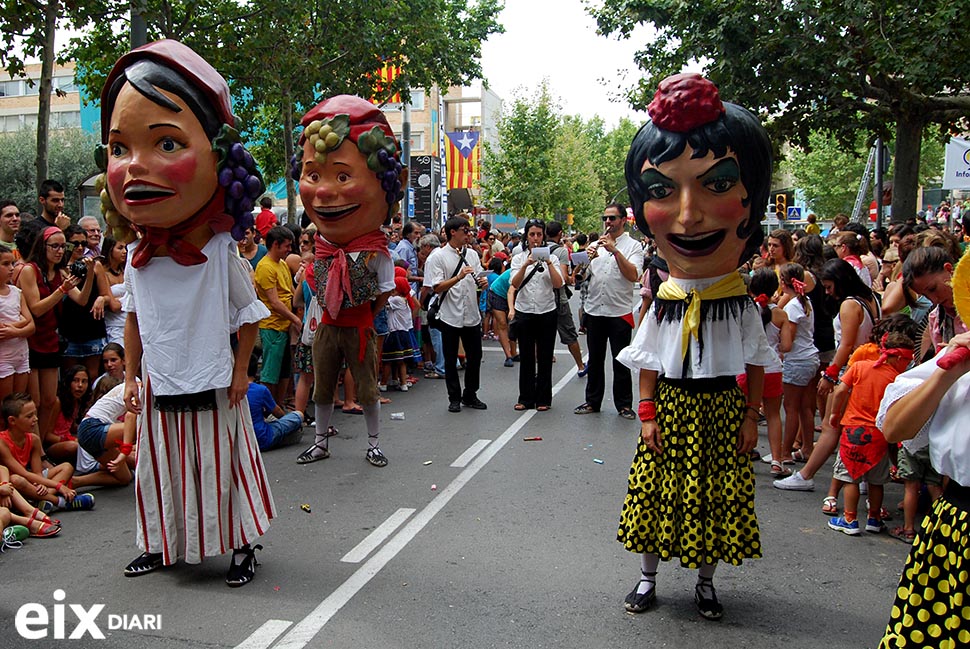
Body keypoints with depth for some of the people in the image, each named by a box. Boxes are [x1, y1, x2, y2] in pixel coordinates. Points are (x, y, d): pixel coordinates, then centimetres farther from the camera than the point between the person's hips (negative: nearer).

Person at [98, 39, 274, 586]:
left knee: (221, 470, 7)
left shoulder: (221, 254, -15)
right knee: (163, 471, 16)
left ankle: (241, 546, 24)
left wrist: (240, 372, -6)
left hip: (213, 388, -4)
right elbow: (135, 320, 10)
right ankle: (163, 545, 35)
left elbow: (248, 316, -6)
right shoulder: (138, 260, -2)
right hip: (161, 391, 4)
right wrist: (131, 377, 9)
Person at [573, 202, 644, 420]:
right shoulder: (595, 245, 12)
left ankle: (624, 404, 14)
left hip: (620, 312, -4)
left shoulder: (633, 246, 0)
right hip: (594, 310, 4)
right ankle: (592, 401, 21)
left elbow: (633, 275, -16)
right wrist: (587, 259, -10)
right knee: (595, 360, 11)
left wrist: (615, 250, -21)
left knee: (621, 361, 3)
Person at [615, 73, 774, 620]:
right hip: (671, 409, 1)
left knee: (716, 497, 10)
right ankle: (649, 578, 28)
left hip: (721, 411, 0)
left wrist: (751, 416, -3)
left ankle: (706, 582, 31)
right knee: (658, 494, 9)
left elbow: (756, 366, -1)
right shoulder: (663, 305, -8)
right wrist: (648, 415, -6)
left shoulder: (743, 305, -10)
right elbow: (650, 365, -1)